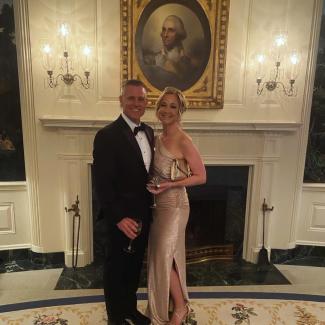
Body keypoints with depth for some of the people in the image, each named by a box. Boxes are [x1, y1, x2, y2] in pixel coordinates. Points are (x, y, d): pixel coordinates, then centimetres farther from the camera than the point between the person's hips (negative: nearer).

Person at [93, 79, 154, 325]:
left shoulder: (148, 132, 6)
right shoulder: (107, 136, -18)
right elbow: (102, 184, -20)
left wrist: (149, 206, 8)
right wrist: (119, 217, -23)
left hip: (143, 214, 7)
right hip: (122, 217, -7)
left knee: (134, 266, 22)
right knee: (116, 268, 14)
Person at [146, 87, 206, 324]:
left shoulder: (183, 141, -17)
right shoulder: (159, 138, 7)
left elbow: (201, 176, -15)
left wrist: (170, 185, -22)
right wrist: (153, 185, 1)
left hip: (174, 205, -8)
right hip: (159, 205, 8)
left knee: (164, 258, 2)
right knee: (161, 258, 17)